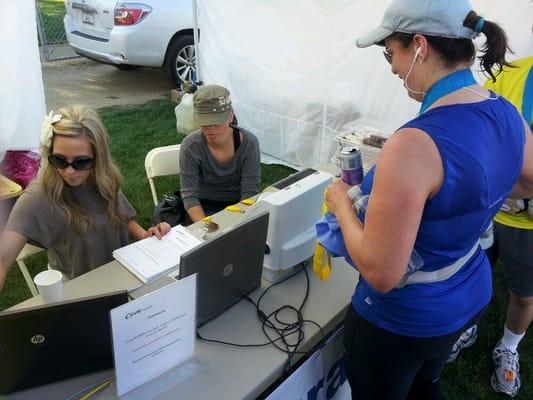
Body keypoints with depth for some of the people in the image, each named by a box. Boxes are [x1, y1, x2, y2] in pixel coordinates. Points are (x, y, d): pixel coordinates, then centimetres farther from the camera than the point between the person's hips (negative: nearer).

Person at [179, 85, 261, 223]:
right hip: (204, 206, -1)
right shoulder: (190, 146, -17)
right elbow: (189, 196, -17)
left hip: (239, 205, 1)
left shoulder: (249, 143, -16)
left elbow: (249, 193, -18)